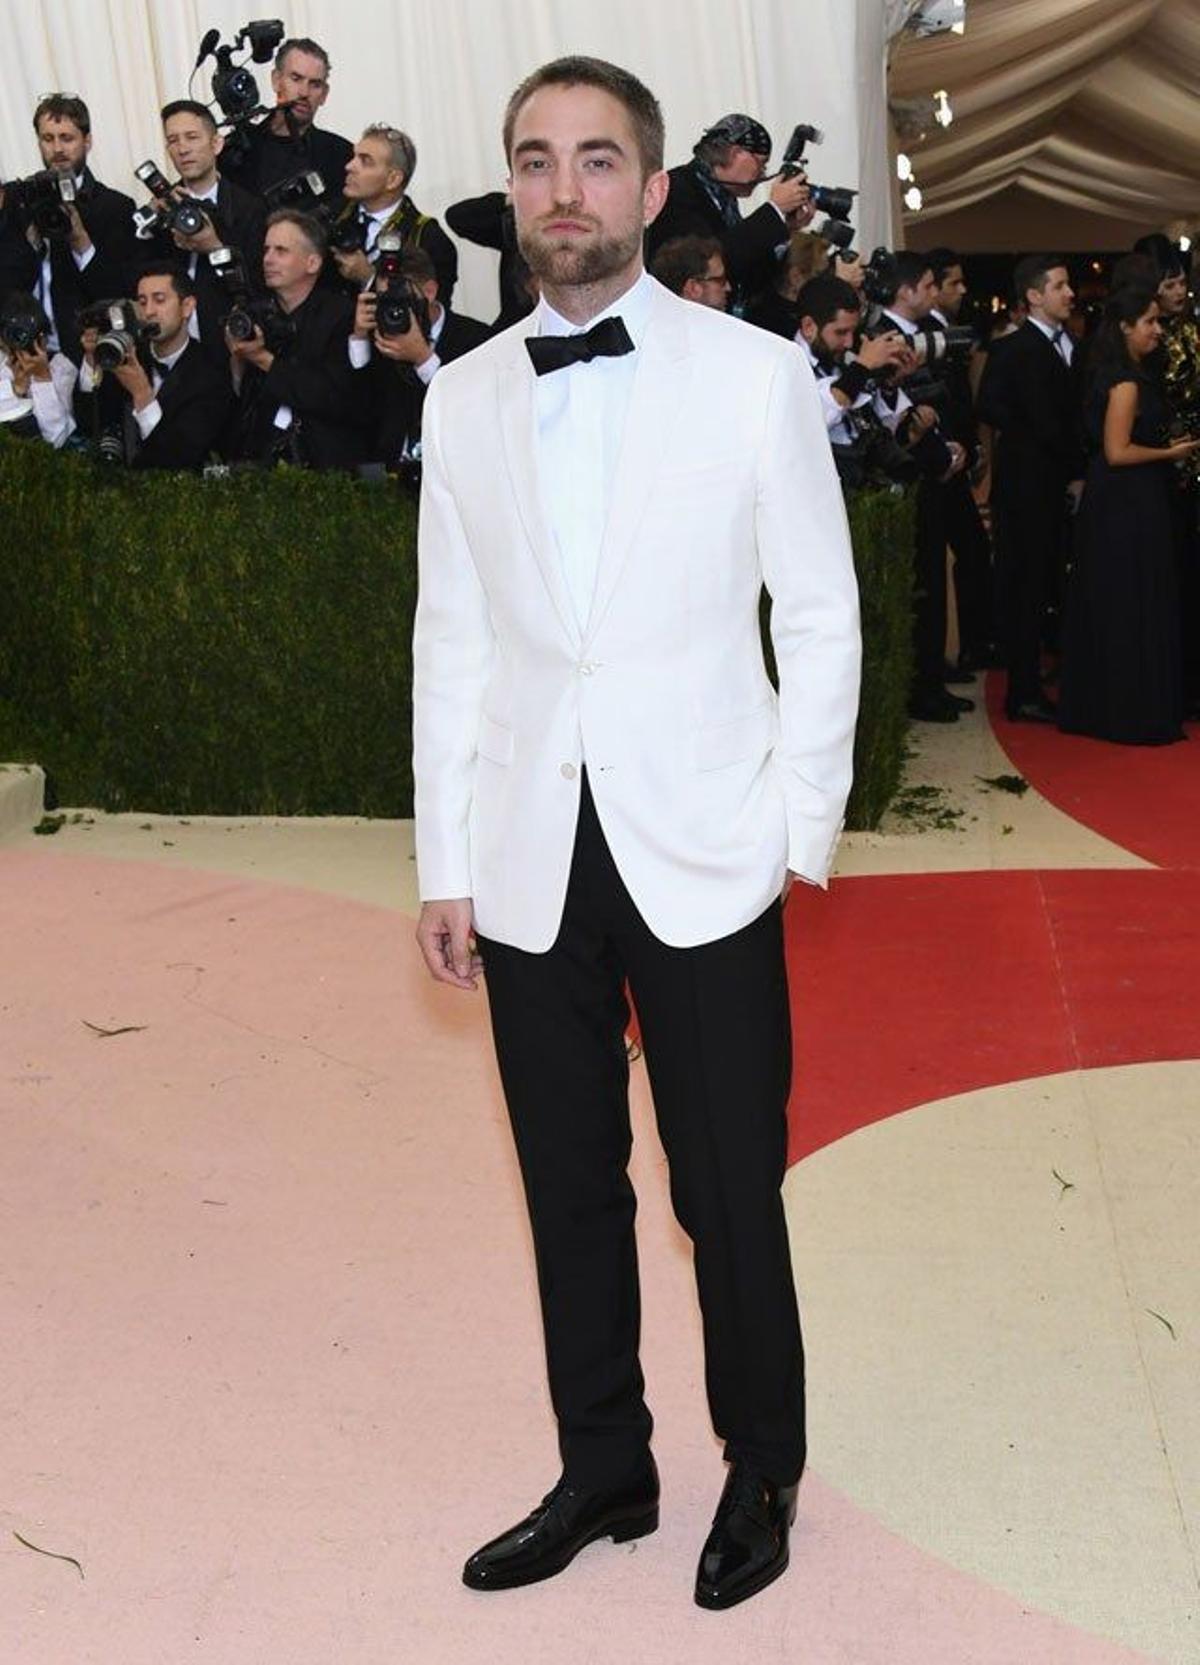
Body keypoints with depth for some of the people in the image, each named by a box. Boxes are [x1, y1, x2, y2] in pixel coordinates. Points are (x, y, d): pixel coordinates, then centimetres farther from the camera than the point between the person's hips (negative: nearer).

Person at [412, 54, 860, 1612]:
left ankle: (762, 1472, 29)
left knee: (730, 1197, 6)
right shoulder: (464, 394, 7)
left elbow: (821, 618, 1)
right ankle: (603, 1472, 32)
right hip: (532, 866, 3)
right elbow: (452, 642, 8)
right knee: (572, 1192, 14)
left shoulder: (756, 374, -1)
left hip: (702, 860, -3)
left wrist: (800, 830, -5)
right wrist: (448, 866, 6)